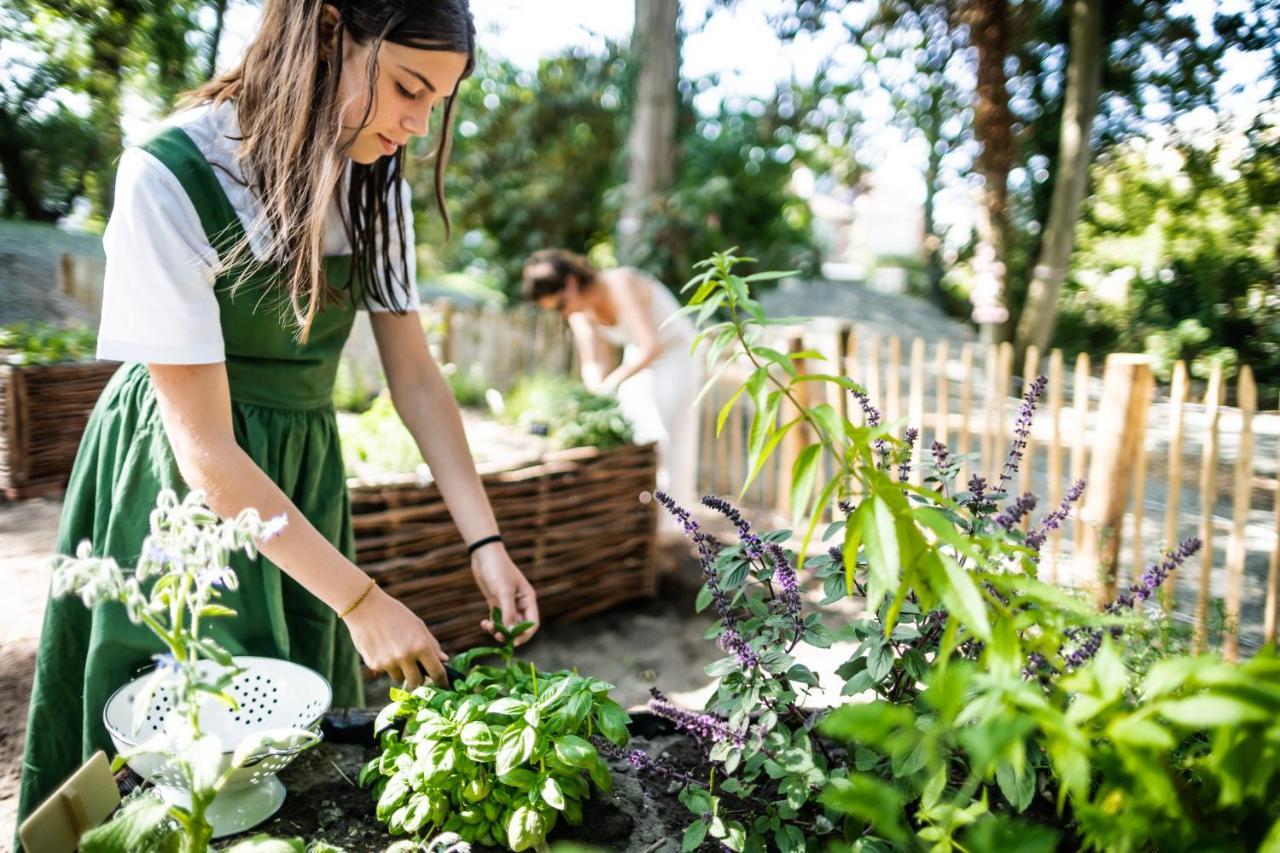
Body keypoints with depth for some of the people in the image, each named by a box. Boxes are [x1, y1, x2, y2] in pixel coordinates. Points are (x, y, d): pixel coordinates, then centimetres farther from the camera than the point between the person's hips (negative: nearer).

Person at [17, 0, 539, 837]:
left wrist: (486, 542, -13)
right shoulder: (170, 179, -24)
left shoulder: (374, 182, -6)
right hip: (176, 487, -5)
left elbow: (416, 375, -4)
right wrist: (361, 599, -24)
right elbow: (205, 446, -25)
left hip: (304, 472, 5)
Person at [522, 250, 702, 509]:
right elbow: (593, 363, -10)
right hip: (638, 359, 7)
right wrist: (596, 393, -29)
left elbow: (653, 347, -37)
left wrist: (614, 380, -40)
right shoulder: (579, 311, -8)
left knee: (664, 446, -8)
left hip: (674, 357, -7)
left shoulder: (621, 285, -30)